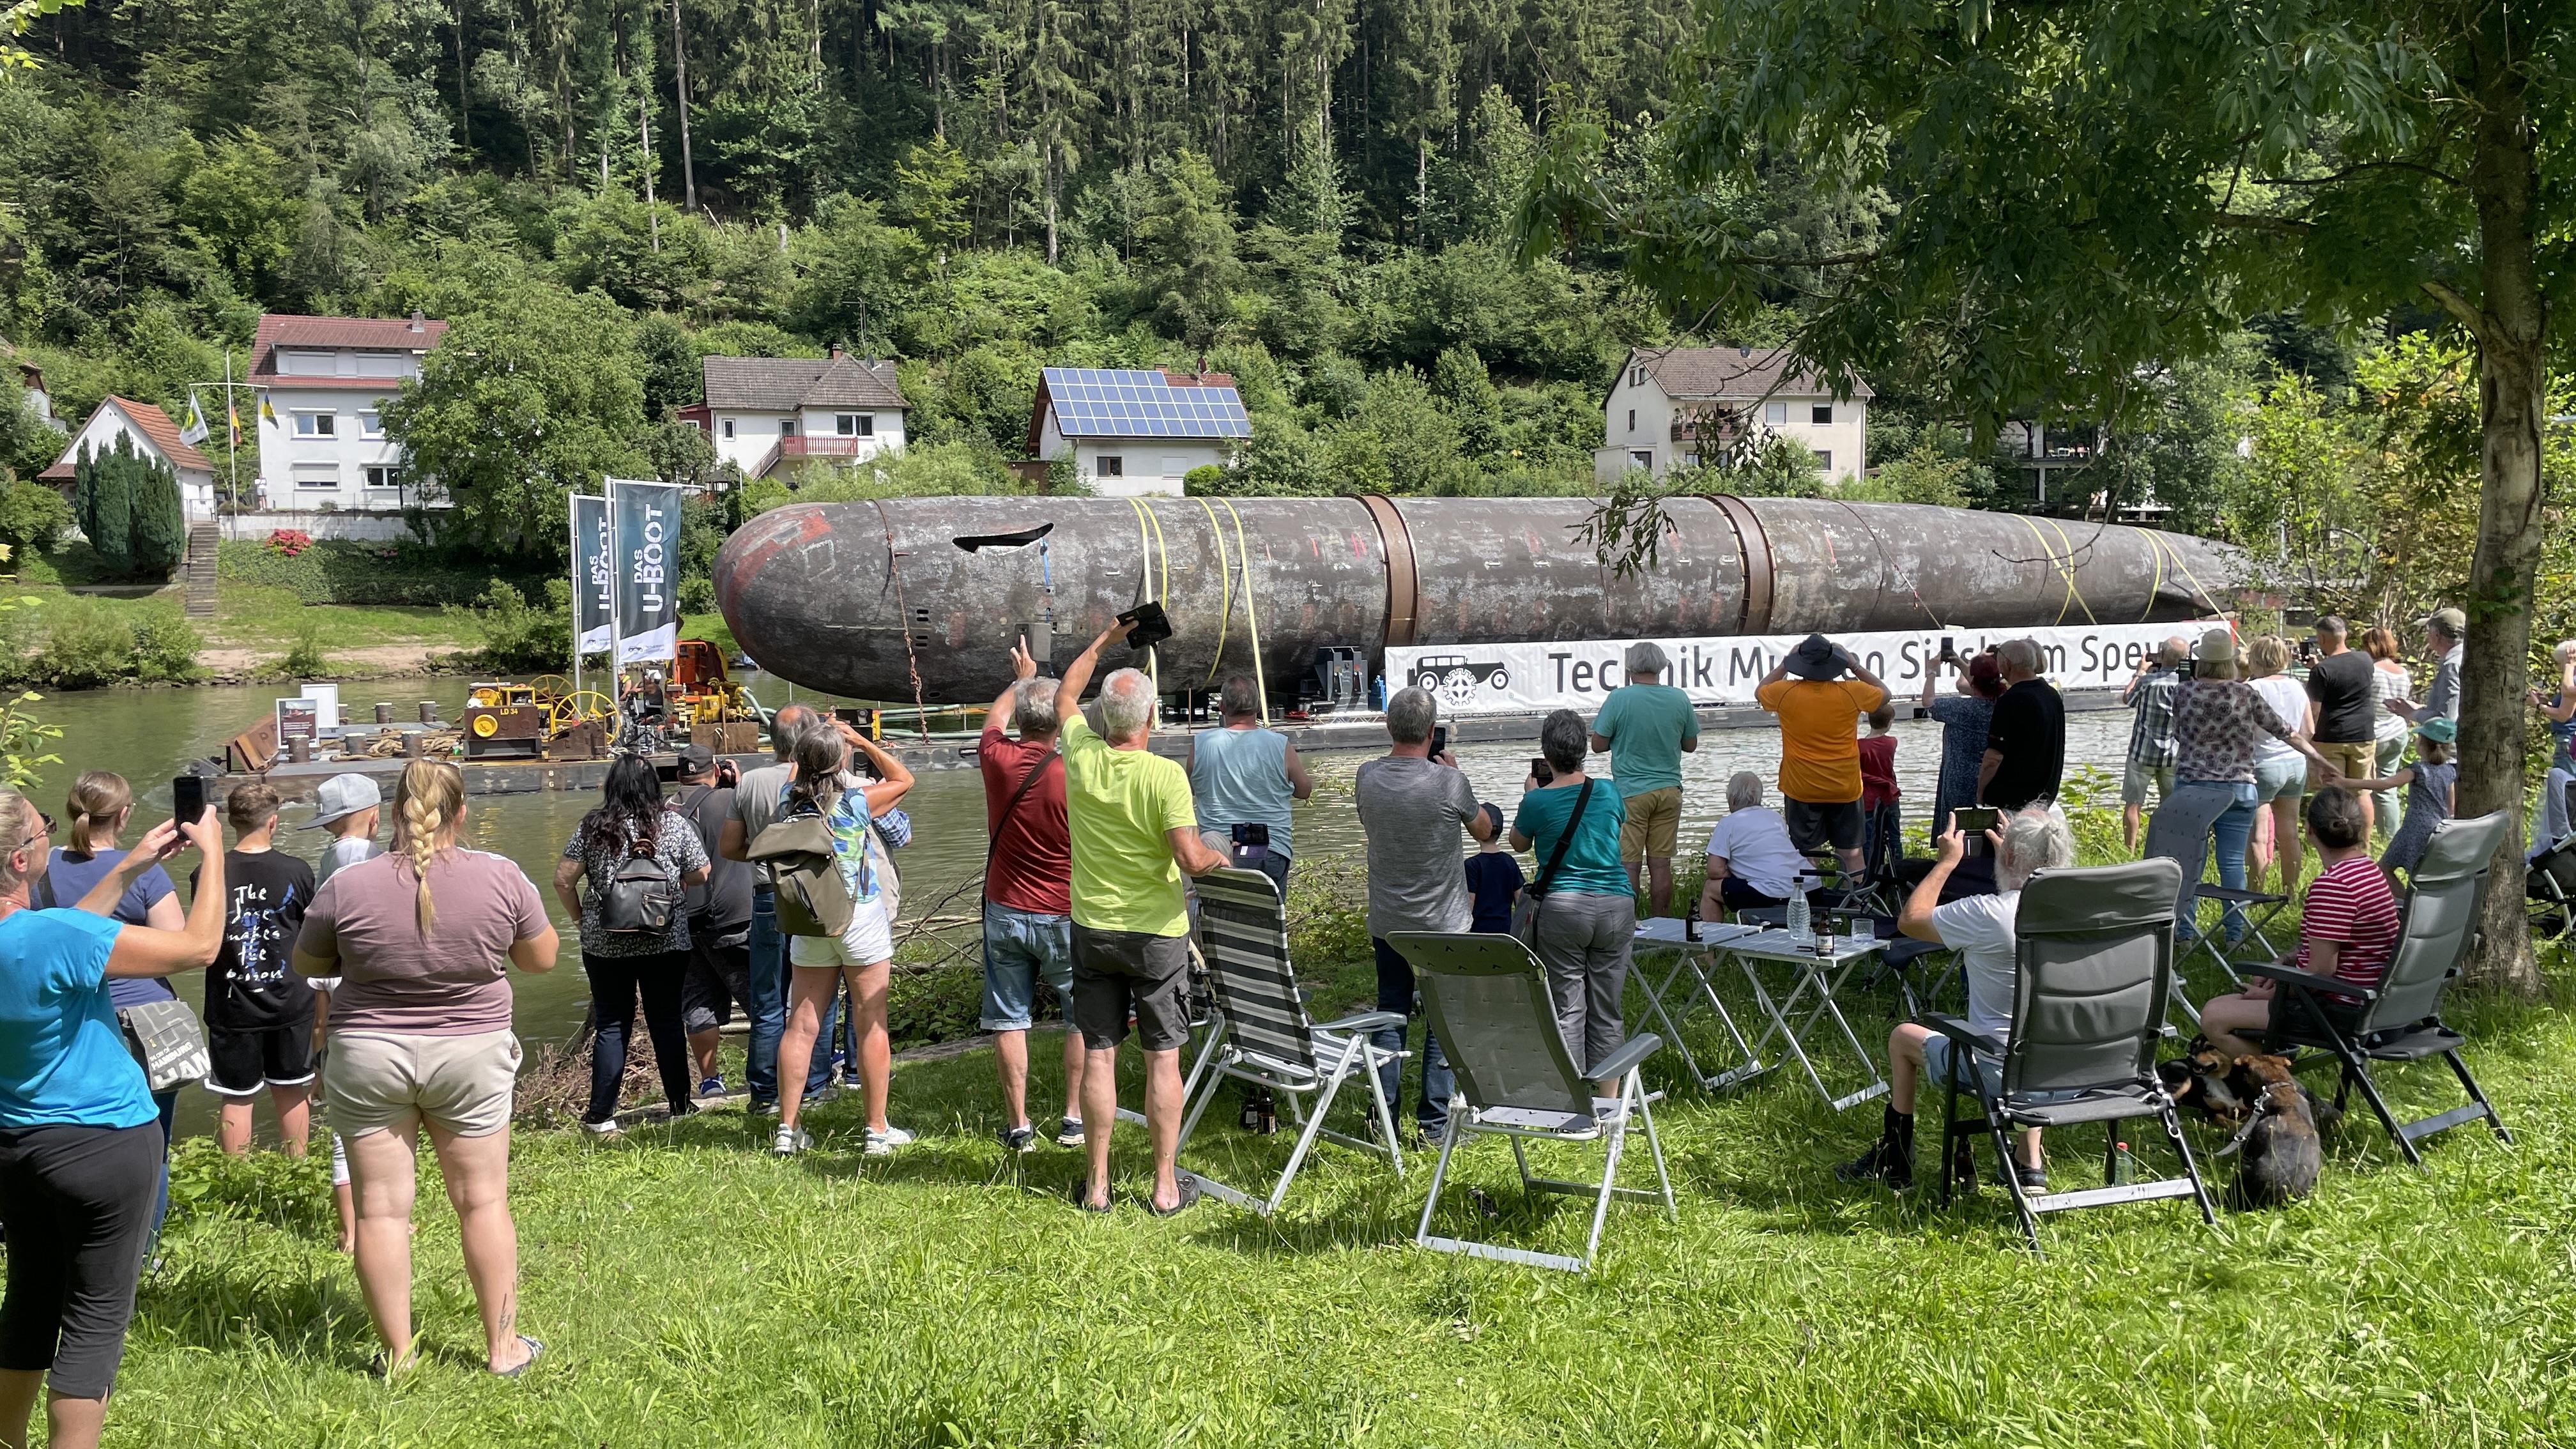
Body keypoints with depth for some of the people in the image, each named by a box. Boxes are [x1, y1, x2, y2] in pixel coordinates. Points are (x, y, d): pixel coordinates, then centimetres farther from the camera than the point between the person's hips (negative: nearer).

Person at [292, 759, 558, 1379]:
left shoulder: (347, 885, -9)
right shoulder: (500, 876, -9)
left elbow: (306, 965, 6)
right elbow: (543, 957, 3)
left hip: (368, 1056, 0)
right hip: (470, 1056, 1)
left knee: (382, 1207, 8)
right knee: (483, 1200, 11)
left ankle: (398, 1354, 16)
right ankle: (503, 1346, 19)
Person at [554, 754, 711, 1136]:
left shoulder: (592, 826, -2)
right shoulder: (675, 823, -3)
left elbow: (563, 880, -3)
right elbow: (702, 875, 2)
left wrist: (581, 918, 11)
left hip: (604, 943, 0)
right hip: (666, 942, 0)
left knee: (610, 1025, 6)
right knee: (667, 1022, 9)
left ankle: (601, 1117, 5)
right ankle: (680, 1106, 16)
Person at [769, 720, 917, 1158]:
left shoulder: (790, 802, -2)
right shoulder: (858, 800, -12)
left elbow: (797, 774, 23)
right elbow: (903, 778, 7)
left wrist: (817, 744, 26)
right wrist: (861, 741, 9)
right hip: (862, 917, -4)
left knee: (801, 1025, 8)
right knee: (871, 1024, 3)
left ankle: (787, 1129, 12)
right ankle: (877, 1131, 8)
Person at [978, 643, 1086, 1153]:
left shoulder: (997, 760, -8)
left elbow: (994, 718, 17)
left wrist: (1020, 679, 34)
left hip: (1005, 913, 3)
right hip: (1064, 917, -3)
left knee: (1009, 1020, 8)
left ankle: (1018, 1126, 11)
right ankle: (1074, 1119, 15)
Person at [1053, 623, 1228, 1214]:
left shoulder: (1081, 757, -5)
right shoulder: (1165, 775, -18)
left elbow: (1065, 696, 16)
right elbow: (1192, 859, -24)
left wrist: (1105, 639, 23)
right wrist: (1221, 857, -2)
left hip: (1092, 930, 3)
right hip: (1156, 933, -3)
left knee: (1099, 1055, 9)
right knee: (1163, 1059, 6)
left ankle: (1097, 1184, 16)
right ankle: (1165, 1187, 12)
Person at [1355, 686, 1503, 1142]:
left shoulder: (1367, 777, -7)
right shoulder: (1448, 781, -18)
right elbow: (1485, 831, 1)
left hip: (1387, 921, 4)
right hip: (1444, 922, -4)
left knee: (1389, 1015, 14)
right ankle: (1435, 1121, 10)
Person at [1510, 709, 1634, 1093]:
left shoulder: (1539, 801, -6)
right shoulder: (1608, 793, 2)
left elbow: (1519, 843, 13)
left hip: (1562, 909, -2)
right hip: (1615, 907, 3)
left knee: (1567, 1008, 3)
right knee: (1606, 1012, 8)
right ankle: (1608, 1100, 13)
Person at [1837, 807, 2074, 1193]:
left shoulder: (1988, 915, -25)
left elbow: (1909, 920, -7)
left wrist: (1947, 861, 3)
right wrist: (2012, 852, 24)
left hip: (1997, 1072, -5)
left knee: (1903, 1037, 24)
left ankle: (1894, 1164, 37)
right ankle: (2030, 1165, 35)